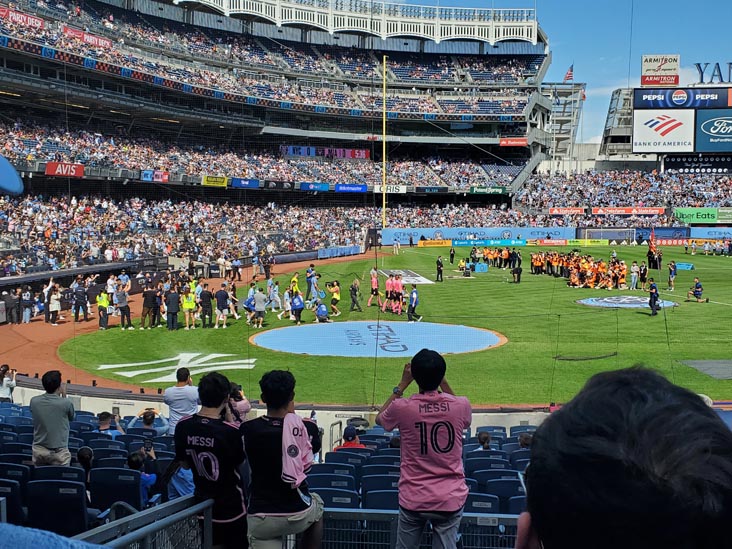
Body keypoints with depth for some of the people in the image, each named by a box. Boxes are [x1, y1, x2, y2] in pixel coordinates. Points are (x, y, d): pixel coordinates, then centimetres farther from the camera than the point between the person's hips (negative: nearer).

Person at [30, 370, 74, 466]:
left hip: (38, 450, 4)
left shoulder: (34, 401, -4)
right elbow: (71, 418, 6)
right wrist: (64, 396, 9)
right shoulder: (65, 403, -14)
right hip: (59, 452, -4)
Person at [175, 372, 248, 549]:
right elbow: (240, 460, -6)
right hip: (230, 506, -4)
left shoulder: (183, 426, -12)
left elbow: (185, 463, 3)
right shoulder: (230, 431, -26)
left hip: (202, 502, 4)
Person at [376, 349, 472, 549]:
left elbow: (379, 418, 13)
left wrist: (402, 384, 13)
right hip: (450, 500, 1)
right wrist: (442, 381, 17)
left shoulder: (402, 408, -12)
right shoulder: (460, 406, -9)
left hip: (413, 500, 0)